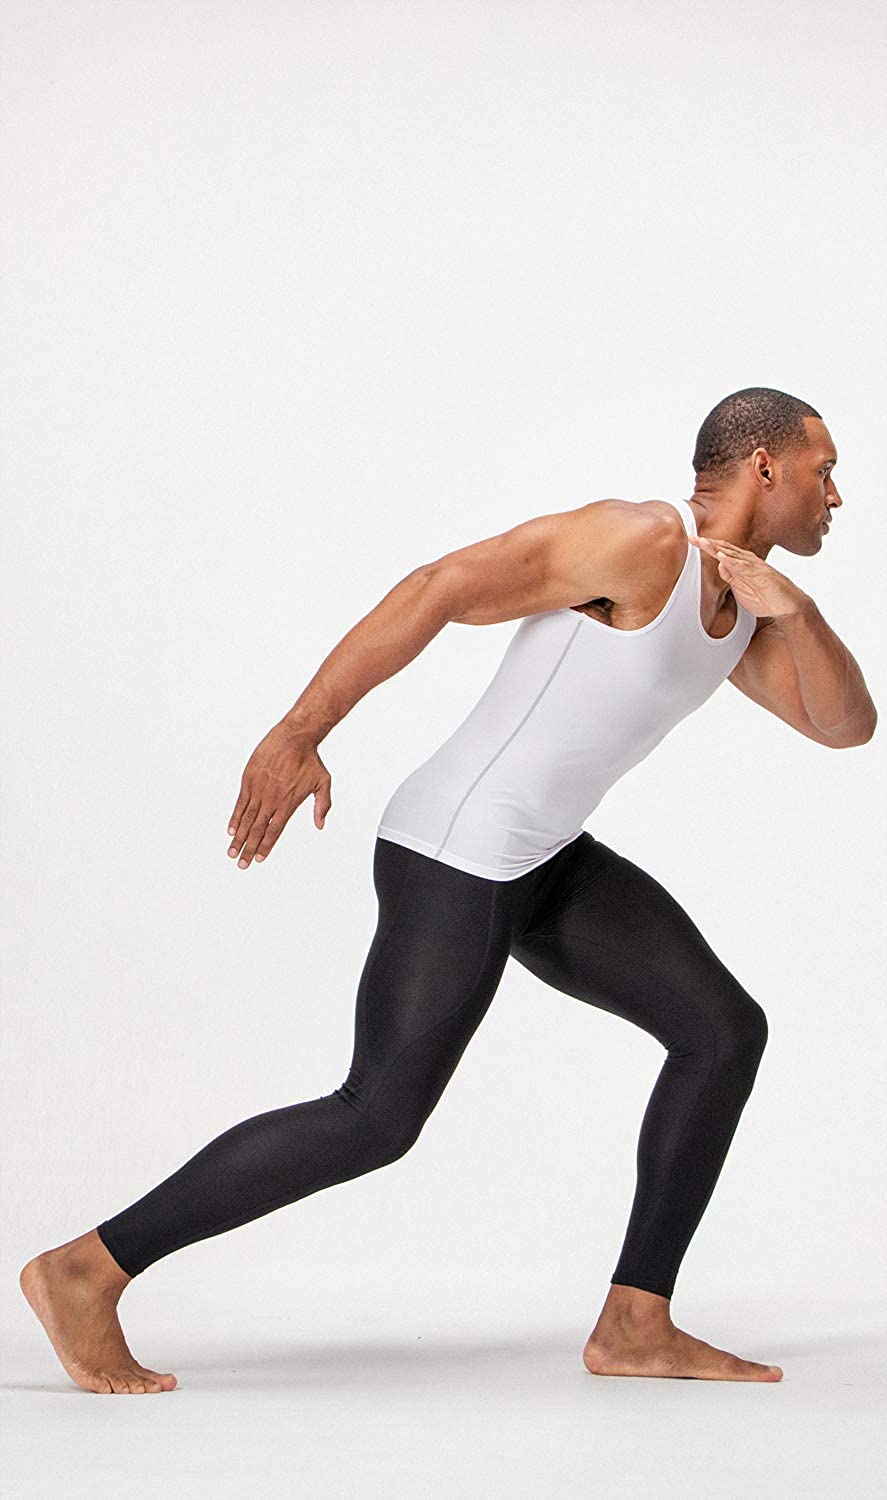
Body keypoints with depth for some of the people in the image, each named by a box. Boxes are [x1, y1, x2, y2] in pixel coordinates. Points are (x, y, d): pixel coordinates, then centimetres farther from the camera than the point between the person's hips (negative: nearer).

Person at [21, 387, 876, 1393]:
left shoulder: (740, 605, 12)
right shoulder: (639, 537, -17)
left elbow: (847, 724, 6)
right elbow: (439, 589, -22)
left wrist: (795, 608, -13)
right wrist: (297, 736, -26)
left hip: (541, 862, 10)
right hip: (453, 858, -10)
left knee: (724, 1032, 6)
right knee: (377, 1119, -10)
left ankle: (635, 1327, 8)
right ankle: (86, 1271, -4)